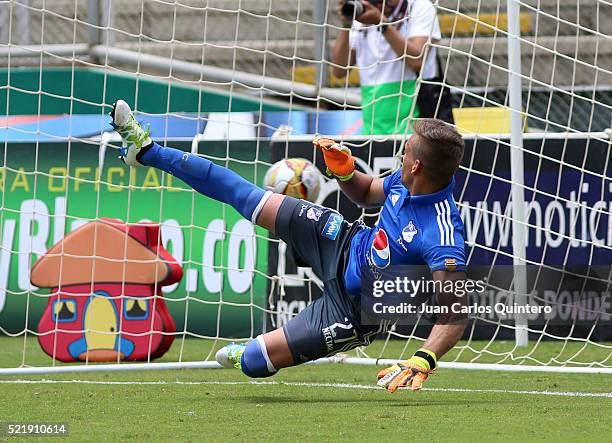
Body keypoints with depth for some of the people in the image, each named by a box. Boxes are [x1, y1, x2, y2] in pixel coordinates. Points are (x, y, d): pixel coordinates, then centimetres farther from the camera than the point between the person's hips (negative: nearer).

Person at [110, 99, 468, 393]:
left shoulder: (443, 241, -40)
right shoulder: (406, 182, -15)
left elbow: (456, 316, -40)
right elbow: (366, 194, 8)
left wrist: (422, 363, -55)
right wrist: (344, 169, -12)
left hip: (354, 306, -7)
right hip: (349, 245, 7)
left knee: (250, 362, -7)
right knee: (242, 194, 8)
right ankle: (147, 151, 24)